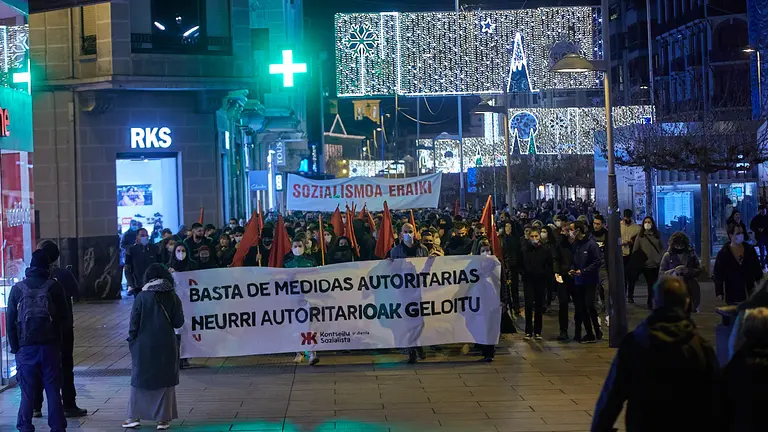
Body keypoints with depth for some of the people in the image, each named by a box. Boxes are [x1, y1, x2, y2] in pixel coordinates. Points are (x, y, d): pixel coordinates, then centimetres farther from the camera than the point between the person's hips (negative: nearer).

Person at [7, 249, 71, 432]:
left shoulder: (17, 288, 2)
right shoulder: (54, 286, -1)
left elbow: (10, 321, 2)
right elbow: (66, 318, -2)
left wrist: (14, 346, 7)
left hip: (26, 348, 1)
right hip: (50, 346, -1)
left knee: (28, 392, 5)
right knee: (53, 391, 5)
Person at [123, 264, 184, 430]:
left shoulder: (142, 296, -5)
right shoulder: (172, 296, -3)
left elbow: (134, 322, -6)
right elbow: (179, 322, -1)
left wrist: (132, 341, 5)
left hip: (144, 345, -1)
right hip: (166, 346, 1)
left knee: (140, 379, 11)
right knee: (164, 380, 8)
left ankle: (135, 417, 11)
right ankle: (163, 419, 7)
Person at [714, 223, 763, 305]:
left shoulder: (750, 250, 8)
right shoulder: (723, 254, -2)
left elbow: (757, 270, 14)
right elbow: (718, 274, -2)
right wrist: (719, 293, -8)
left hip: (750, 294, 3)